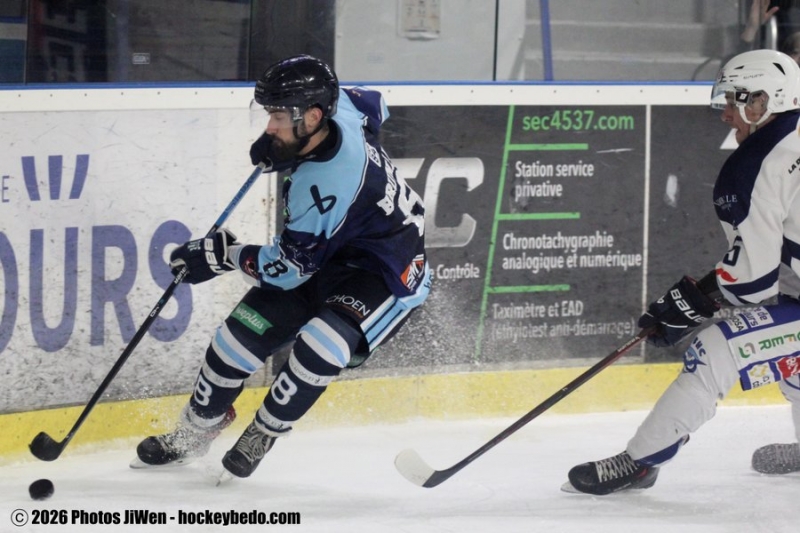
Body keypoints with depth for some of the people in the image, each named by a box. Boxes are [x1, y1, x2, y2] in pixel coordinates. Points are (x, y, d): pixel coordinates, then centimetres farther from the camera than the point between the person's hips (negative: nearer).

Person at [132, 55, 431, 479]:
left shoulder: (328, 180, -36)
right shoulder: (338, 112, -14)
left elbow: (290, 269, -27)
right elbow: (373, 104, 13)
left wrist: (222, 254, -16)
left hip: (388, 276, -9)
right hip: (328, 255, 10)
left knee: (321, 343, -34)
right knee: (244, 331, 2)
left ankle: (262, 435, -10)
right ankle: (192, 434, 22)